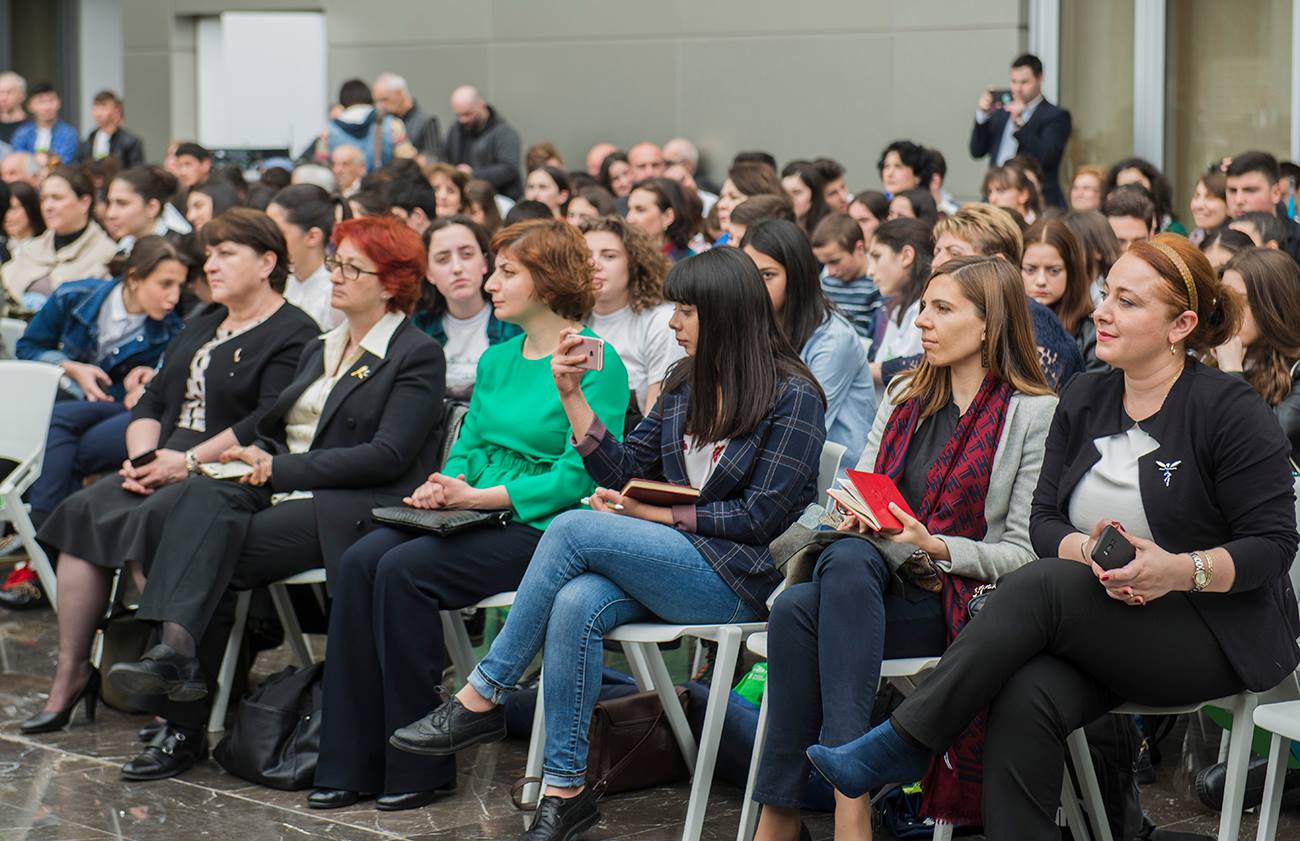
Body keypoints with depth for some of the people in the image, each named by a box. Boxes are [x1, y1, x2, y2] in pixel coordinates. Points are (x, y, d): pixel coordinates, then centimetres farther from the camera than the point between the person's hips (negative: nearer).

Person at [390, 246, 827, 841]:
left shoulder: (791, 396, -5)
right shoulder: (685, 385, 16)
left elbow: (762, 516, -11)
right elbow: (623, 471, 13)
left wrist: (653, 513, -11)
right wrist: (573, 396, 4)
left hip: (737, 580, -6)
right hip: (668, 563, 6)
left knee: (574, 529, -25)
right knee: (576, 605, -28)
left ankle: (481, 698, -18)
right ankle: (564, 791, -25)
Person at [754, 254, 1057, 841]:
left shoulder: (1034, 414, 0)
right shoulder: (904, 399, 20)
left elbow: (1025, 552, -4)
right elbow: (860, 497, 18)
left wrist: (935, 547, -18)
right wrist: (853, 518, -6)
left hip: (965, 597, -5)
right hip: (883, 580, 5)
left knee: (817, 600, -32)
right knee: (793, 608, -31)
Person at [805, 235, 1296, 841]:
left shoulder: (1230, 409, -9)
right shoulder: (1084, 399, 10)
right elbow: (1044, 523, 6)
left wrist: (1178, 570, -28)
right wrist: (1089, 552, -18)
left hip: (1214, 633, -5)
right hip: (1109, 626, 5)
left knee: (1038, 587, -29)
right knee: (1025, 699, -29)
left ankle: (901, 745, -22)